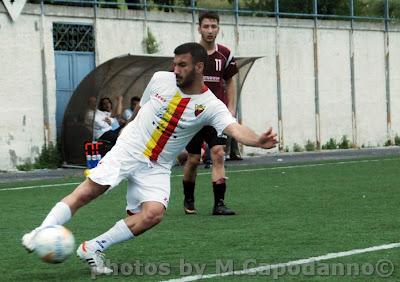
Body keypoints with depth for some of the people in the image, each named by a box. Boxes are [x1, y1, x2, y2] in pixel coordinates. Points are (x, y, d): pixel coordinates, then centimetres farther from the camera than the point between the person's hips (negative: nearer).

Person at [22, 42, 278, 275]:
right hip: (127, 151, 1)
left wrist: (258, 140, -48)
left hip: (157, 168, 0)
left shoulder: (210, 105, -12)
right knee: (86, 192, -16)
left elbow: (235, 129, -29)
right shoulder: (161, 79, -4)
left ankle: (93, 249, -10)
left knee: (154, 213, -22)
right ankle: (42, 233, -7)